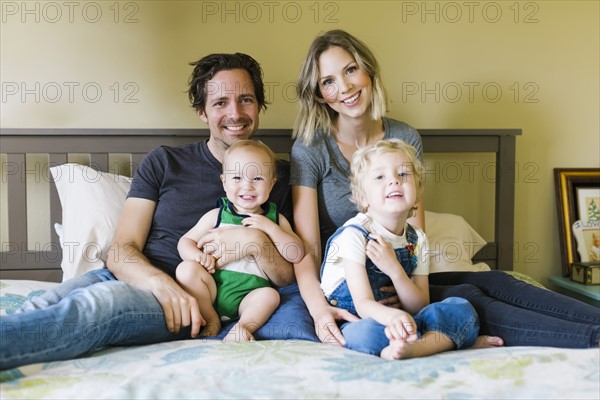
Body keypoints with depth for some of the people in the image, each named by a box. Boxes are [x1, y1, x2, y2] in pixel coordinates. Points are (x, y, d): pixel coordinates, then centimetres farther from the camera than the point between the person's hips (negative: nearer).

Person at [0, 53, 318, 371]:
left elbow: (289, 278, 10)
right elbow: (121, 251, 4)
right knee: (43, 307, -33)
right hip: (137, 280, 3)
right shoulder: (164, 162, 13)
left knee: (97, 303, -35)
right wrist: (161, 282, -19)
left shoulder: (278, 177, 13)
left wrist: (258, 243, -12)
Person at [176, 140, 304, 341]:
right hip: (214, 288, 1)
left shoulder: (276, 219, 10)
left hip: (249, 296, -1)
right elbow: (185, 241, 11)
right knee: (186, 268, -22)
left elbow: (296, 254, 0)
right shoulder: (216, 216, 8)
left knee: (270, 295, -28)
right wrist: (197, 255, -13)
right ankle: (211, 320, -11)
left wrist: (270, 228, -12)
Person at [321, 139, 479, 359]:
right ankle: (447, 338, -22)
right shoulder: (354, 234, -14)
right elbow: (363, 303, -21)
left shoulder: (417, 240, 3)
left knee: (461, 308, -16)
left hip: (396, 320, 6)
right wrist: (392, 316, -45)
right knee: (365, 333, -41)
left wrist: (394, 270, -20)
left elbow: (419, 307, -2)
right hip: (353, 321, -5)